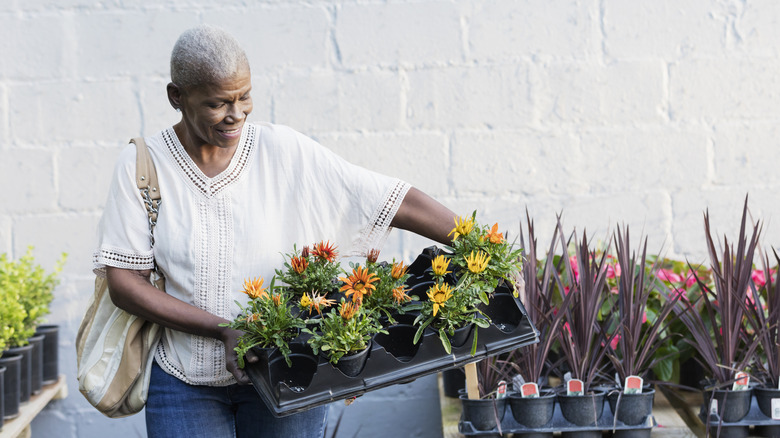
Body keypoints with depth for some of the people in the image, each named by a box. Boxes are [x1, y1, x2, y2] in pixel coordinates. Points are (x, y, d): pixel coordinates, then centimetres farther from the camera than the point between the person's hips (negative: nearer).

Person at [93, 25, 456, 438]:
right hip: (185, 384, 0)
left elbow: (397, 202, -8)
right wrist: (223, 329, -17)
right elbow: (124, 282, -8)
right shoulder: (141, 166, -5)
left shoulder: (285, 151, -6)